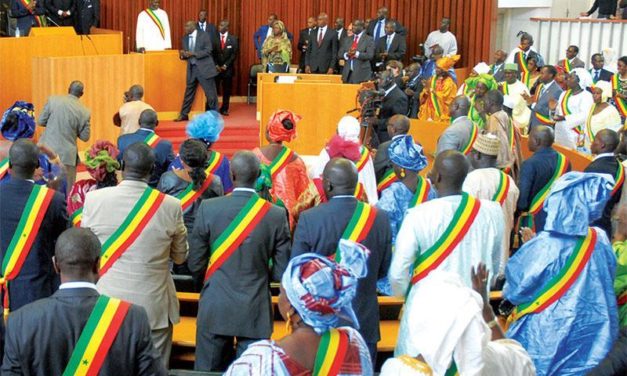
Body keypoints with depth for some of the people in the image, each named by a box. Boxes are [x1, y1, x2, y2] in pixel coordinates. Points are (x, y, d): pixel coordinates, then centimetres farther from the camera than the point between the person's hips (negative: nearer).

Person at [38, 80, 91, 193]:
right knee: (68, 188, 6)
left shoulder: (53, 100, -4)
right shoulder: (84, 112, -6)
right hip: (67, 154, -2)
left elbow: (41, 121, 1)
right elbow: (85, 137, 0)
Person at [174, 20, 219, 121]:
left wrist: (193, 54, -20)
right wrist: (182, 55, -8)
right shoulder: (184, 39, 12)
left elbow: (208, 51, -12)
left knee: (210, 93, -1)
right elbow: (185, 55, 16)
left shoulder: (204, 35, -4)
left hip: (204, 68, -5)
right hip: (192, 68, 5)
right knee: (189, 92, 8)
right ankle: (183, 115, 15)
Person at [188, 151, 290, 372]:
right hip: (255, 312, 0)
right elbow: (281, 272, -6)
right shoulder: (276, 215, -10)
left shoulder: (208, 208, -10)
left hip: (215, 309, 0)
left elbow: (195, 264, -4)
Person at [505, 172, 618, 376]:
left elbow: (516, 290, -12)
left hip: (547, 337, -4)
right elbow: (606, 282, 9)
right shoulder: (600, 242, -8)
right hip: (589, 336, 4)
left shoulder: (543, 247, -22)